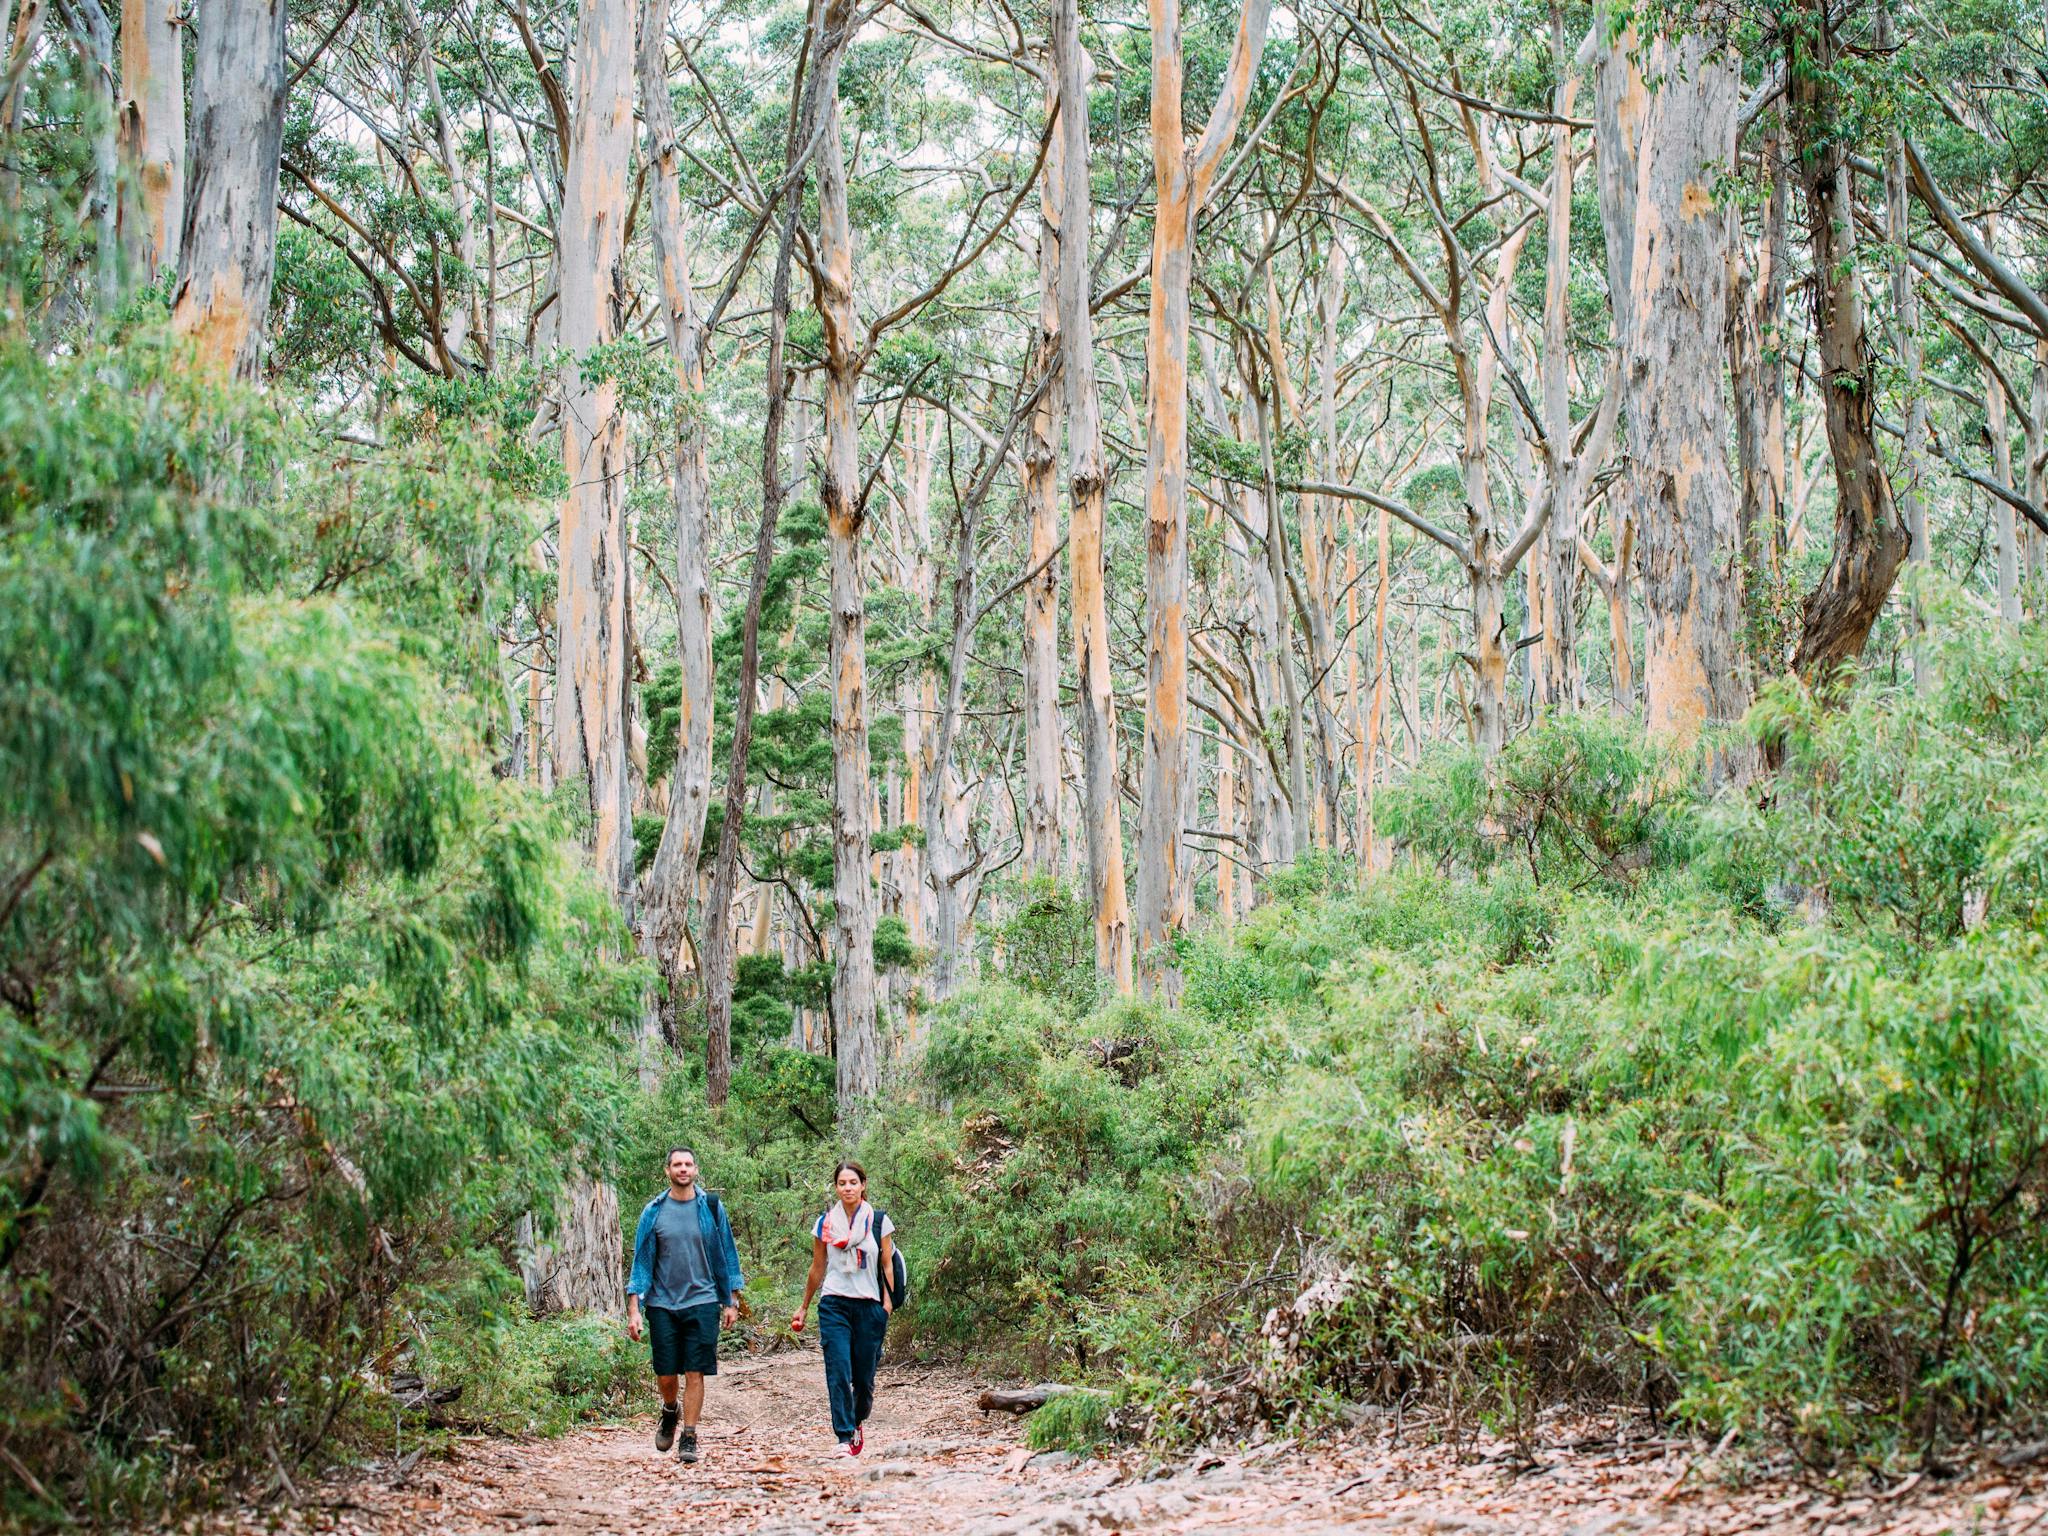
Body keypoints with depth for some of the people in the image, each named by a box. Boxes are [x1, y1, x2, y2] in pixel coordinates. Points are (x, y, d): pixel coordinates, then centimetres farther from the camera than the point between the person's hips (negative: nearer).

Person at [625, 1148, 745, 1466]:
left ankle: (689, 1437, 3)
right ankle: (670, 1411, 34)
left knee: (695, 1373, -5)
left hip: (702, 1301, -1)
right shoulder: (654, 1212, 3)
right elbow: (642, 1261, 4)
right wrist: (633, 1309, -2)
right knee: (665, 1375, 4)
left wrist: (731, 1301, 6)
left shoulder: (711, 1207, 3)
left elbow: (726, 1255, 9)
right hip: (663, 1304, 1)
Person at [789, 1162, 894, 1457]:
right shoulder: (825, 1224, 8)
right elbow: (817, 1268, 16)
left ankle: (858, 1422, 32)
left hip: (870, 1305, 0)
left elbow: (888, 1266, 6)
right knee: (838, 1372, -13)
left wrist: (888, 1302, -6)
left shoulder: (879, 1222, 4)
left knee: (864, 1375, 3)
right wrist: (804, 1307, 18)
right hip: (834, 1304, 0)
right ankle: (845, 1438, -14)